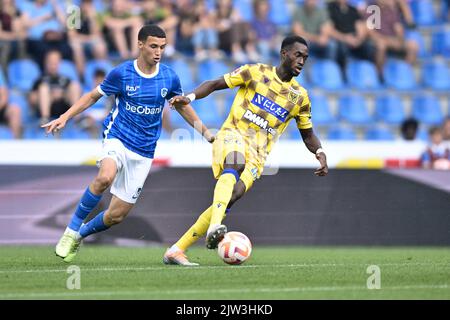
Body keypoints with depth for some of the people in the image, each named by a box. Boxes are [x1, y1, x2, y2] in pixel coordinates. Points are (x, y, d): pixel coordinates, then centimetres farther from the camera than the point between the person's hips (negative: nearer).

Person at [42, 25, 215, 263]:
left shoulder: (169, 78, 0)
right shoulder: (121, 73, -7)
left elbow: (182, 106, 18)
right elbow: (93, 96, 5)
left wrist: (205, 132, 15)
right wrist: (64, 117, -4)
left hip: (144, 152, 3)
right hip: (117, 138, -3)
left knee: (116, 215, 0)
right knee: (105, 178, -37)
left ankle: (79, 235, 30)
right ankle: (71, 231, -20)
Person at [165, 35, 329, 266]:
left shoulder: (300, 97, 12)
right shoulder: (255, 72, 3)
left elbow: (308, 135, 21)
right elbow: (215, 84, 6)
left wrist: (320, 153, 0)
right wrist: (190, 97, -12)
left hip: (257, 155, 4)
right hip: (233, 135, -3)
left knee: (232, 197, -15)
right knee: (234, 166, -38)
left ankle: (176, 250, -10)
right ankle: (214, 227, -58)